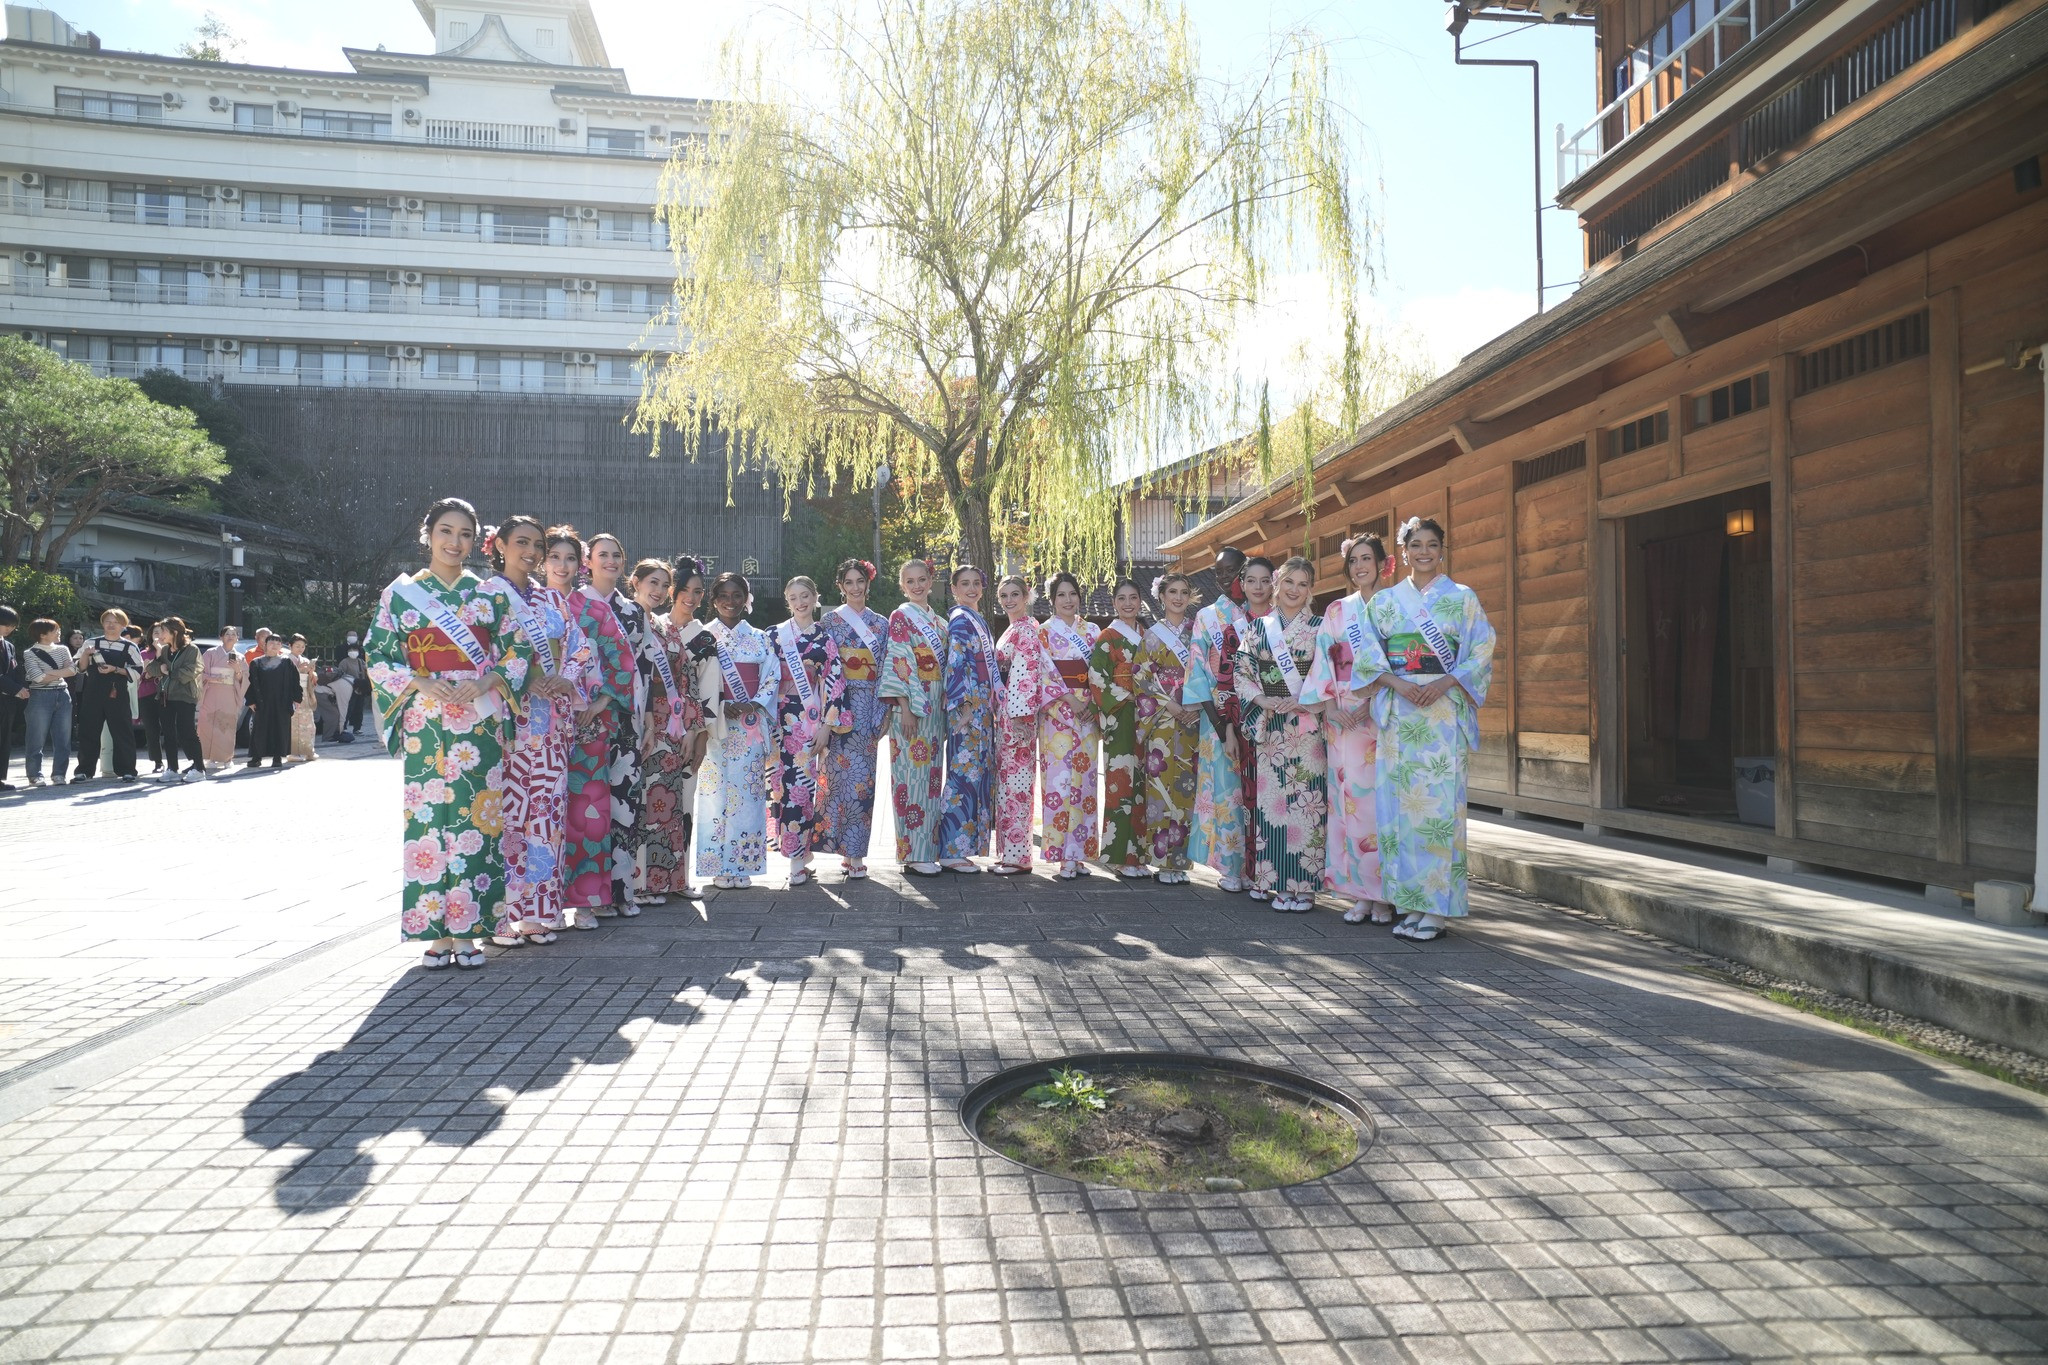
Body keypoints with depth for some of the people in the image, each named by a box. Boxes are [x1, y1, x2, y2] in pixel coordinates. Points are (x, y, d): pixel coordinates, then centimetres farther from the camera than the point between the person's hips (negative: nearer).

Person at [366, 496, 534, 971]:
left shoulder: (490, 594, 9)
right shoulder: (401, 592, 8)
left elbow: (519, 651, 7)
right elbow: (378, 654, 5)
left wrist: (487, 681, -10)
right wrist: (419, 683, -11)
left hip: (480, 721, 0)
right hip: (425, 722, 0)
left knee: (475, 816, -1)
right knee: (429, 816, -2)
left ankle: (468, 930, 7)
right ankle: (437, 933, 6)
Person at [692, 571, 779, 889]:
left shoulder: (759, 639, 13)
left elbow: (773, 677, 8)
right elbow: (692, 679, -1)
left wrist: (754, 704, -9)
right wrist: (719, 707, -15)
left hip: (751, 724, 2)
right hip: (715, 724, -2)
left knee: (748, 790, 1)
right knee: (716, 791, -4)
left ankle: (743, 865, 7)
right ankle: (719, 866, 2)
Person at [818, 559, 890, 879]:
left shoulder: (881, 624, 13)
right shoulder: (831, 620, 7)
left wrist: (884, 711, 0)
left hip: (869, 706, 2)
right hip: (840, 705, -2)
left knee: (862, 777, -2)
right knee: (843, 772, -7)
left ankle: (854, 852, 3)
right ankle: (851, 852, 0)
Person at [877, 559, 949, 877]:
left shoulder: (938, 621, 17)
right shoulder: (900, 617, -3)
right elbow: (897, 664, -11)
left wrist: (945, 708, 12)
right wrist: (905, 708, -18)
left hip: (935, 707, 7)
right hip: (911, 705, -7)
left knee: (931, 776, 8)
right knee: (913, 775, -6)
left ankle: (928, 846, 14)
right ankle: (913, 853, -3)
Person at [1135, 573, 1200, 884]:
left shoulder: (1197, 632, 13)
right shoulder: (1152, 635, 6)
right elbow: (1143, 676, -1)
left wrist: (1196, 706, -6)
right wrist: (1171, 706, -11)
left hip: (1193, 717, 2)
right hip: (1160, 717, -2)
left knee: (1186, 785, 0)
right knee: (1162, 782, -7)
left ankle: (1179, 858, 6)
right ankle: (1163, 860, -2)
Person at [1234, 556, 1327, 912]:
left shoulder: (1320, 626, 3)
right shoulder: (1258, 626, 10)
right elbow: (1242, 672, 7)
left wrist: (1303, 702, -14)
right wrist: (1263, 701, -8)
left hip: (1307, 725, -2)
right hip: (1269, 724, 3)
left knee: (1306, 800, -4)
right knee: (1271, 799, 1)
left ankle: (1305, 885, 3)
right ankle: (1279, 884, 9)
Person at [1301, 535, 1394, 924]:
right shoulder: (1337, 611, 14)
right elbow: (1323, 663, 9)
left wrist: (1370, 703, -13)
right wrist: (1332, 709, -5)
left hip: (1382, 715, -3)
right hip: (1342, 717, 3)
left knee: (1380, 800, -6)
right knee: (1348, 799, 0)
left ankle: (1384, 894, 1)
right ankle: (1359, 894, 5)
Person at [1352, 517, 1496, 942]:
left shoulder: (1462, 598, 7)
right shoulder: (1384, 601, 13)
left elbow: (1481, 653, 2)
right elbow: (1369, 656, 8)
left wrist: (1444, 683, -12)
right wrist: (1397, 683, -10)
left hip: (1444, 710, -2)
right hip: (1397, 713, 3)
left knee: (1438, 803, -7)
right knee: (1399, 802, 0)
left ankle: (1436, 910, -1)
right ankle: (1411, 904, 8)